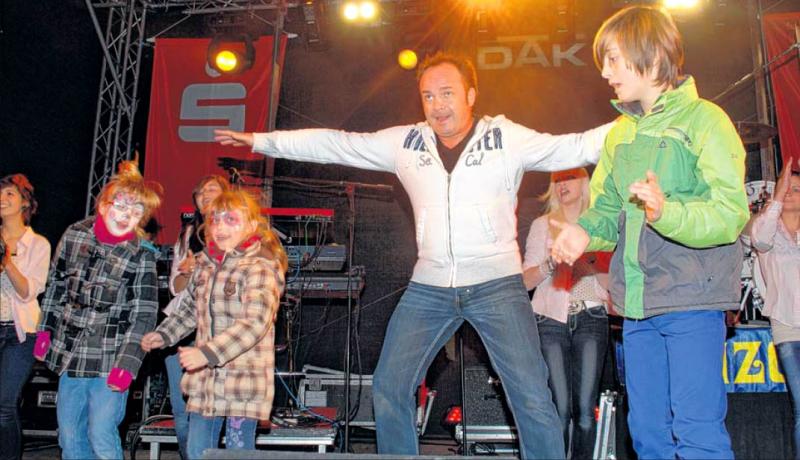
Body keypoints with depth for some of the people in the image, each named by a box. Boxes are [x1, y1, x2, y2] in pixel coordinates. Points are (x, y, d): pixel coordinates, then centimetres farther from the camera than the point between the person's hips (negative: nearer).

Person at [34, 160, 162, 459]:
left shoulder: (141, 256, -10)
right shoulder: (74, 234, 2)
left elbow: (144, 316, -9)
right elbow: (55, 284, 15)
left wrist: (127, 364, -14)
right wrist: (45, 329, 15)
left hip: (109, 360, -4)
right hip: (69, 352, 5)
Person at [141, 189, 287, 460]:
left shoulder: (260, 268, -15)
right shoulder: (205, 263, 9)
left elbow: (255, 322, -25)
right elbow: (190, 309, 24)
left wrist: (207, 352, -30)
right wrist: (163, 335, 13)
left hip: (244, 379, -7)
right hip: (205, 378, 7)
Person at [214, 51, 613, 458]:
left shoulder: (507, 138, -1)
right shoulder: (405, 142, 7)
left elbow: (575, 147, -4)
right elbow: (336, 144, 12)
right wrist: (261, 140, 14)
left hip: (497, 285, -3)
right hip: (428, 287, 3)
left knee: (532, 397, -7)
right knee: (388, 389, 4)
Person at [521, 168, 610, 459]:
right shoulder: (542, 225, 15)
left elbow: (612, 284, 10)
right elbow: (526, 281, 7)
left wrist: (593, 265, -8)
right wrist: (551, 264, -10)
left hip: (591, 318, 0)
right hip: (551, 318, 0)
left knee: (585, 409, -5)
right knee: (560, 410, -7)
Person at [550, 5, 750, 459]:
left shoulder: (704, 119, -6)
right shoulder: (621, 131, 15)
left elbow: (731, 213, -15)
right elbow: (607, 207, 17)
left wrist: (667, 212, -32)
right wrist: (586, 232, -4)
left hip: (692, 300, -7)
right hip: (636, 303, 7)